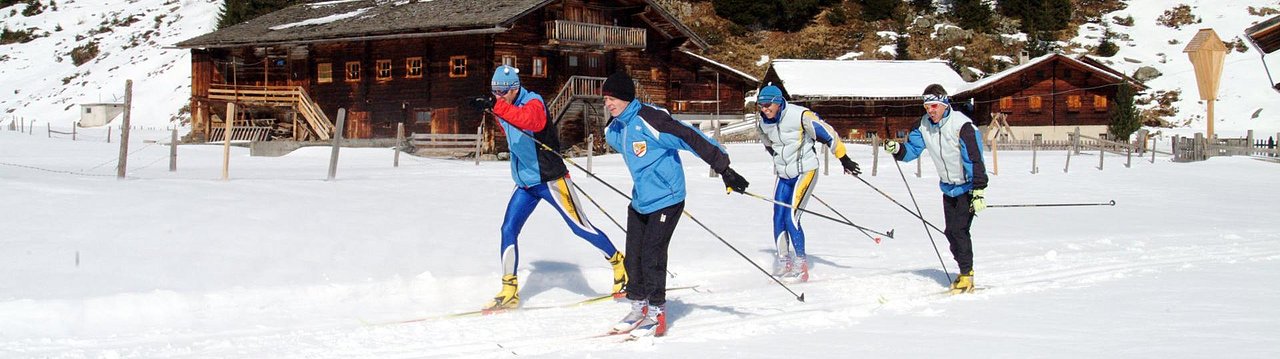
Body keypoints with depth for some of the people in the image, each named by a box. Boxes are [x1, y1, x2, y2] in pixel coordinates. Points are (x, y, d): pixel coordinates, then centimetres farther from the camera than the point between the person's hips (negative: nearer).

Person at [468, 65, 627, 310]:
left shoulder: (533, 103, -19)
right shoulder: (503, 111, 5)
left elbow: (528, 120, -45)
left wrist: (496, 106, -53)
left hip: (550, 180, -7)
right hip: (524, 184, 7)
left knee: (581, 227, -1)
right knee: (508, 230, -2)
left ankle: (618, 263, 19)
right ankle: (509, 291, 4)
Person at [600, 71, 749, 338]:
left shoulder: (648, 120, -21)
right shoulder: (614, 130, 5)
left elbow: (691, 138, -23)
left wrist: (724, 168, -25)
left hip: (666, 200, -8)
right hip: (639, 201, 8)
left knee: (651, 256, -9)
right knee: (633, 256, 8)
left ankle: (656, 313, 2)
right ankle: (639, 307, 23)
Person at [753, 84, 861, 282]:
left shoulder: (800, 115, -21)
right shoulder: (762, 124, -2)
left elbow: (827, 133, -14)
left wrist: (844, 159, -10)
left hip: (805, 171, -6)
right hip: (783, 176, 6)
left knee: (791, 218, -15)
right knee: (778, 220, 1)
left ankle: (800, 265, -5)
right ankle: (783, 264, 12)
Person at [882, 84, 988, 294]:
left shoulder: (962, 125, -24)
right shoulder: (925, 124, -3)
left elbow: (975, 160, -24)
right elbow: (912, 148, 1)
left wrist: (979, 192, -27)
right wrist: (896, 149, -22)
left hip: (968, 187, -7)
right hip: (948, 188, 7)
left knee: (959, 229, -12)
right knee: (950, 232, 9)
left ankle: (966, 276, -3)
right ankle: (965, 270, 24)